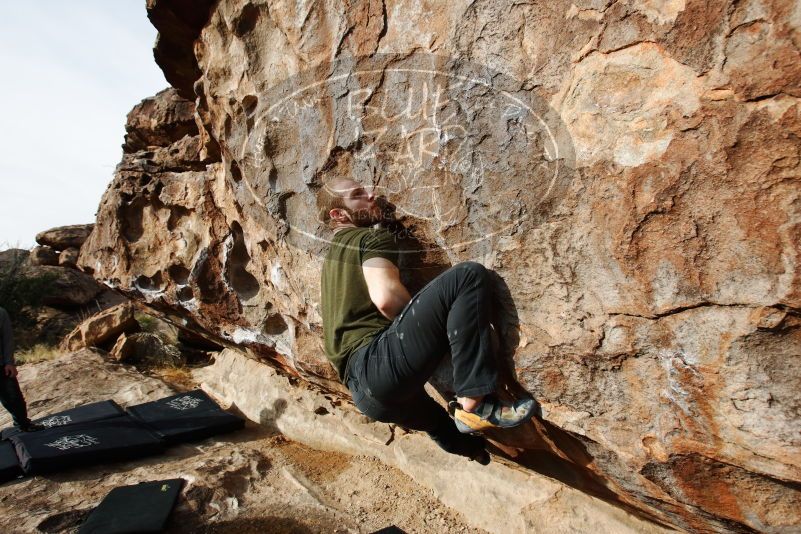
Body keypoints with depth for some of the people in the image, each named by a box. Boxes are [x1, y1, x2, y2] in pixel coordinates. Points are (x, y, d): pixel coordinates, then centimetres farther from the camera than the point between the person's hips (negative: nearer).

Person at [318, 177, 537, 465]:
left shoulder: (333, 254, 28)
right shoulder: (371, 238, 1)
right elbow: (386, 297, -18)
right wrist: (430, 326, -2)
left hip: (363, 390, 10)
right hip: (380, 363, -10)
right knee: (469, 275, -17)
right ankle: (475, 403, -20)